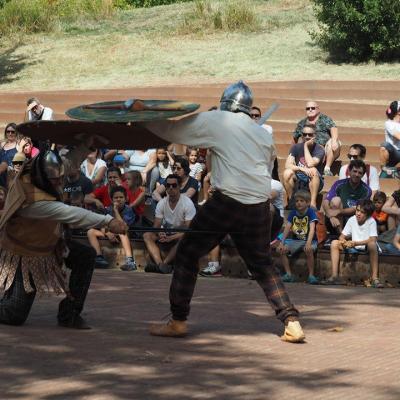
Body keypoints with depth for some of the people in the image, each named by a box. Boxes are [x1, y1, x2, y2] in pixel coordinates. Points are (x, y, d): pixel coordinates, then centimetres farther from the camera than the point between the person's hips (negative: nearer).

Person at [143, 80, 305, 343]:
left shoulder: (215, 121, 2)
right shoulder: (264, 134, 16)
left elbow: (171, 130, 5)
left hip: (227, 201, -5)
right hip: (260, 205, 5)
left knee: (188, 253, 7)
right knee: (262, 265, 16)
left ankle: (178, 321, 4)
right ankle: (292, 321, 6)